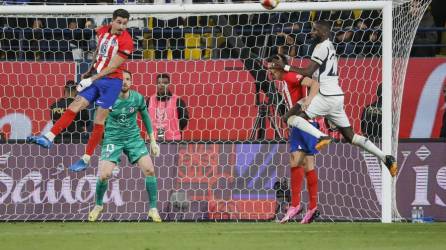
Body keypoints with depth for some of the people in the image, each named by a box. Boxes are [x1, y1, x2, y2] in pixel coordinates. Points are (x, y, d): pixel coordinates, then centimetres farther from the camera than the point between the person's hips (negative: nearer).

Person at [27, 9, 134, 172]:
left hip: (111, 81, -6)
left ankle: (86, 159, 4)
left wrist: (91, 79, -18)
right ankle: (49, 138, -6)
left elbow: (112, 67, -17)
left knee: (99, 121, -3)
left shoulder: (126, 42, -16)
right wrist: (89, 72, 22)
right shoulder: (103, 31, 3)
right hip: (95, 78, 6)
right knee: (74, 108, -3)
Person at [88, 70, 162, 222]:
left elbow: (145, 117, 9)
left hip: (133, 137, 2)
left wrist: (153, 141, 11)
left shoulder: (137, 98, -6)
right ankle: (98, 205, 15)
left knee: (149, 170, -12)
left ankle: (153, 209, 1)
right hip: (113, 139, -2)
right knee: (104, 175, -14)